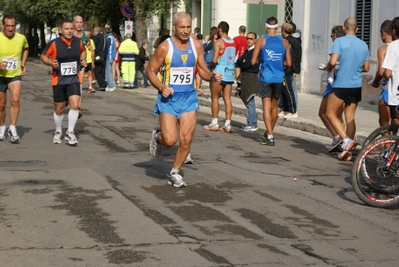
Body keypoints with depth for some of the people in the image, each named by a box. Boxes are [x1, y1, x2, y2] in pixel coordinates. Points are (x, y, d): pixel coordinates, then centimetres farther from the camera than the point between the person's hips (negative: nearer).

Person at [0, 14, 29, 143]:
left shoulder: (21, 38, -6)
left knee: (15, 100, -20)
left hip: (15, 75, 0)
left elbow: (26, 49, 19)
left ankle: (12, 128, -13)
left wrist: (23, 64, 8)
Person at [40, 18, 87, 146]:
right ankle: (58, 132, 34)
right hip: (59, 80, -1)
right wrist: (51, 63, -19)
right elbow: (43, 56, -1)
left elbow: (83, 51, 20)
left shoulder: (79, 42, -2)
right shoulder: (54, 43, -12)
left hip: (74, 79, 1)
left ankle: (70, 133, -1)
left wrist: (83, 60, 1)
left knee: (75, 105, -16)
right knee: (59, 109, 10)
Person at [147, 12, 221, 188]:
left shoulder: (196, 46, 1)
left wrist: (212, 76, -10)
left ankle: (175, 173, 19)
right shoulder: (165, 47, -10)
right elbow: (150, 71, -3)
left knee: (186, 140, -1)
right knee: (170, 140, -12)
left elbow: (202, 70, 11)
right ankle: (157, 136, 25)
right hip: (169, 99, -3)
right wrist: (161, 87, -19)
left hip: (189, 98, 3)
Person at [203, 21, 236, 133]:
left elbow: (214, 60, -16)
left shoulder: (218, 42, -10)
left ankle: (214, 123, 5)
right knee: (227, 99, 5)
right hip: (230, 74, 6)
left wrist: (211, 64, 3)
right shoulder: (233, 43, 10)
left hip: (220, 74, -6)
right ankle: (227, 124, 3)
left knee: (214, 98, 4)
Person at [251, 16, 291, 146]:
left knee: (267, 107, -3)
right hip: (279, 78, 3)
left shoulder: (261, 40, -4)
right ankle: (269, 133, 33)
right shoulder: (284, 42, 4)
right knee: (274, 106, 17)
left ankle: (270, 137, -12)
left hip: (266, 77, -3)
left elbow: (253, 61, -7)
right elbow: (288, 63, 4)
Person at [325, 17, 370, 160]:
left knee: (331, 114, 6)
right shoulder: (363, 45, 8)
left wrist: (327, 68, 2)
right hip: (356, 86, 5)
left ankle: (346, 140, -12)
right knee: (350, 117, 9)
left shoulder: (339, 41, -10)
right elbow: (366, 68, 13)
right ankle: (347, 150, 7)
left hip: (341, 85, -5)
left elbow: (332, 62, -19)